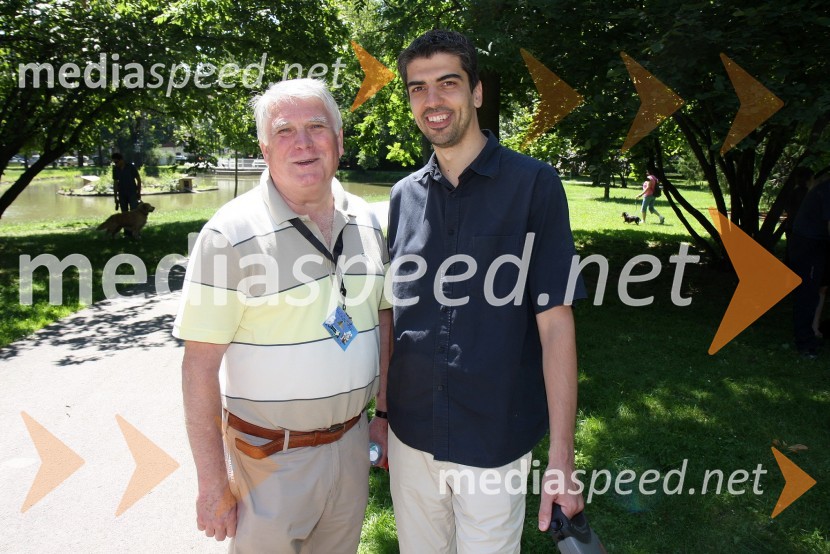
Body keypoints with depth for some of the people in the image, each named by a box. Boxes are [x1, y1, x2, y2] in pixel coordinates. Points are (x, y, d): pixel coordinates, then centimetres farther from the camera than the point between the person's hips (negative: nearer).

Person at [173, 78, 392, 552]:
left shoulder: (366, 221, 1)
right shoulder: (232, 233, -16)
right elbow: (201, 364, -15)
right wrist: (213, 483, -13)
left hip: (352, 444, 5)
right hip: (270, 459, -4)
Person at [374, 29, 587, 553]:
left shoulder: (534, 184, -10)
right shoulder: (404, 196, 2)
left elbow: (555, 323, -13)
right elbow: (390, 312, 9)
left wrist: (562, 458, -14)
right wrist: (379, 408, 6)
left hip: (497, 443, -3)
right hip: (410, 435, 4)